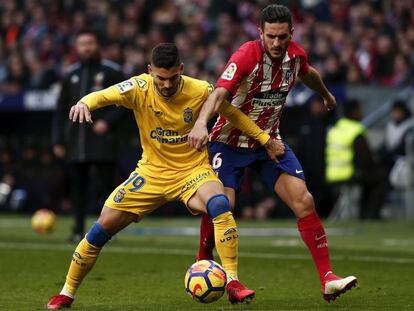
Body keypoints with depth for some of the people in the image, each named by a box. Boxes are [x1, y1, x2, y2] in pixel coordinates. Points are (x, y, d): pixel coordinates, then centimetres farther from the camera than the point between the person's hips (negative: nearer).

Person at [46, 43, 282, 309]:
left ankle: (233, 283, -24)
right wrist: (84, 103, -51)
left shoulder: (200, 91, -14)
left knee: (220, 205, -33)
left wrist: (264, 138, 2)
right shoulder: (140, 88, -15)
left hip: (193, 168, -1)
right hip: (152, 171, 1)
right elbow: (104, 95, -28)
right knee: (104, 226, -5)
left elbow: (233, 113, 3)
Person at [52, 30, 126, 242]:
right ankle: (78, 229, 10)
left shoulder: (111, 71, 3)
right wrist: (58, 140, 10)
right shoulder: (70, 74, 15)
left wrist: (107, 121, -13)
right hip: (76, 141, 4)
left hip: (102, 140, -4)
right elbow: (61, 110, 17)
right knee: (78, 186, 5)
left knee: (107, 184, -7)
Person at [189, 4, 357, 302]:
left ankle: (328, 279, -7)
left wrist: (326, 94, 40)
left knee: (304, 201, -9)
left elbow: (308, 73, 20)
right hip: (230, 141, -5)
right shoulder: (247, 55, -25)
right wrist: (201, 123, -57)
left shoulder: (296, 54, -6)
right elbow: (219, 93, -39)